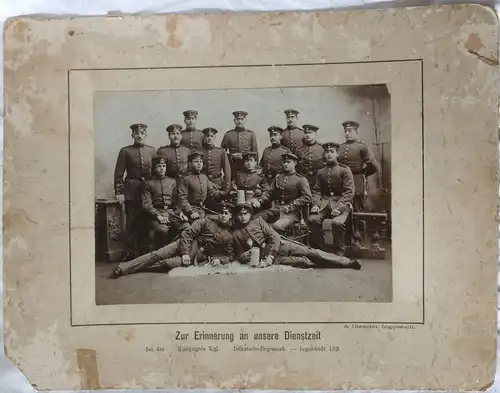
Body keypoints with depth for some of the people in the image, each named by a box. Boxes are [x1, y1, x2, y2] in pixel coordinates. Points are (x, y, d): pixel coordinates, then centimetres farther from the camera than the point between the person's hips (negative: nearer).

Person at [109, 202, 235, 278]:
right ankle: (123, 268, -15)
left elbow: (230, 255, 7)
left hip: (199, 258, 0)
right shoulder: (206, 221, 1)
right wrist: (185, 253, -14)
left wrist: (219, 259, -15)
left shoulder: (230, 235, 4)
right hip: (187, 246, 0)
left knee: (165, 262, -25)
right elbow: (187, 234, -3)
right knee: (157, 254, -16)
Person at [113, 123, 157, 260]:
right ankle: (129, 252, 8)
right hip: (131, 190, -2)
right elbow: (119, 174, 0)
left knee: (146, 222, 6)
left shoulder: (152, 151, 11)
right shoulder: (125, 151, 3)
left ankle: (143, 251, 16)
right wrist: (119, 192, -8)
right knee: (132, 223, -1)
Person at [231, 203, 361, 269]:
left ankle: (348, 262, -10)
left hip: (279, 245, 1)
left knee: (311, 252, -11)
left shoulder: (257, 220, 7)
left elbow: (274, 236, -2)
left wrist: (270, 256, -15)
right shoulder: (235, 233, 6)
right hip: (263, 255, -1)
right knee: (304, 261, -18)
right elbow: (239, 254, 13)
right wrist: (244, 257, -12)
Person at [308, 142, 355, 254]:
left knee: (337, 222, -32)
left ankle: (339, 252, -11)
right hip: (324, 202, 4)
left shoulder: (345, 170, 1)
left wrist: (339, 207, -19)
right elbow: (316, 191, 11)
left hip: (341, 202, -4)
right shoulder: (321, 172, 14)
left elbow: (349, 192, -6)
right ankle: (318, 250, -6)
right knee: (313, 219, -23)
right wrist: (315, 205, -9)